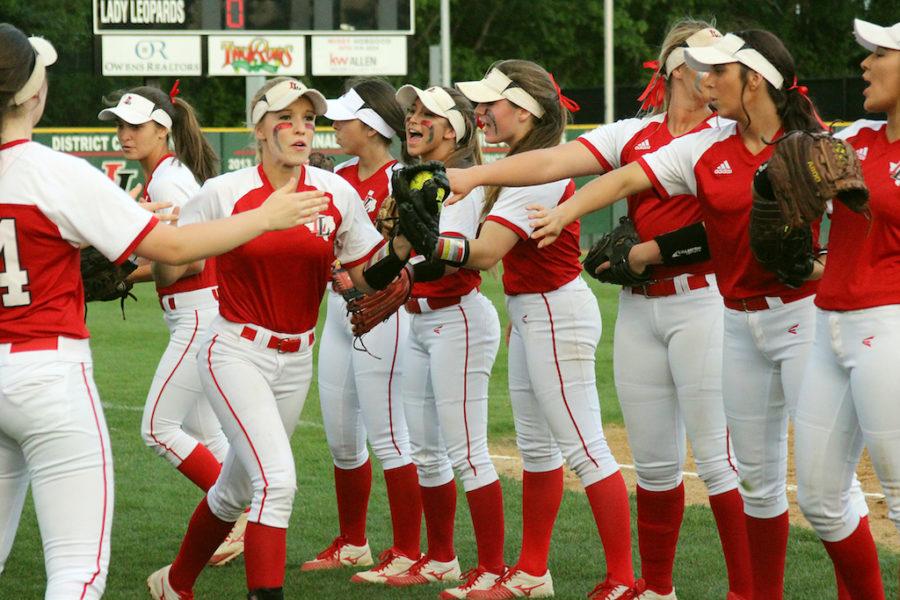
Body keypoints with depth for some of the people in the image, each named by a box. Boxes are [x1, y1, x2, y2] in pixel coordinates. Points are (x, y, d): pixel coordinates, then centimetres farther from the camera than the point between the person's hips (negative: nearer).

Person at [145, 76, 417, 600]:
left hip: (296, 361, 5)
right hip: (236, 355, -5)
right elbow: (168, 272, -4)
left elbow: (368, 278, 3)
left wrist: (403, 244, -14)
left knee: (236, 491, 18)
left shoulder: (338, 194, -2)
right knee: (277, 480, -22)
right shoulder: (224, 194, -11)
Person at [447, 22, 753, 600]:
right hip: (638, 308, 4)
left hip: (702, 302, -3)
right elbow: (553, 161, 1)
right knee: (654, 461, 9)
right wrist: (473, 175, -8)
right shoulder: (634, 134, 10)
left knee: (718, 458, -6)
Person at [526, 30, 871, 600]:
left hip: (805, 314, -5)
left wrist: (824, 262, -18)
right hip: (741, 323, 5)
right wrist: (565, 211, -15)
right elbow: (626, 179, -2)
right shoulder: (705, 151, 5)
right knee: (757, 474, 13)